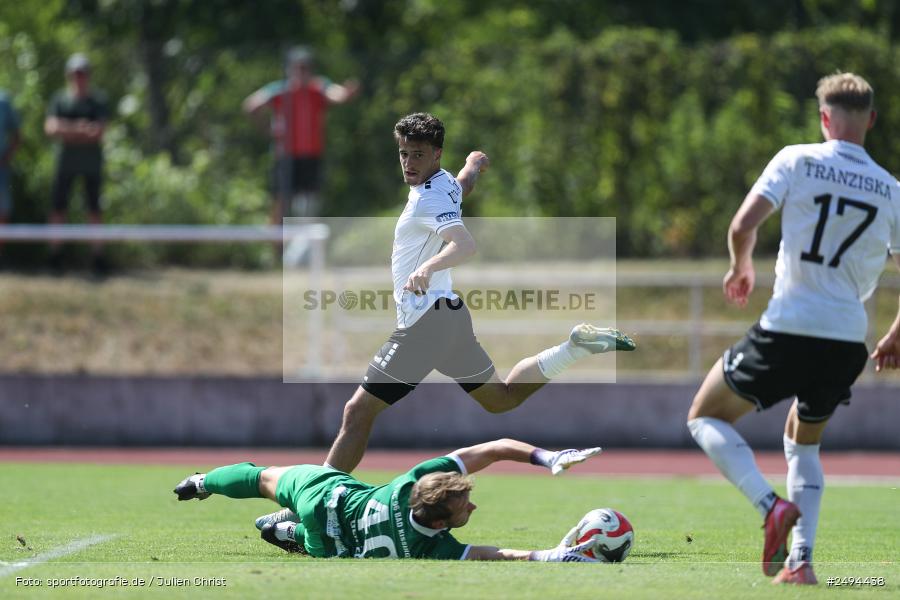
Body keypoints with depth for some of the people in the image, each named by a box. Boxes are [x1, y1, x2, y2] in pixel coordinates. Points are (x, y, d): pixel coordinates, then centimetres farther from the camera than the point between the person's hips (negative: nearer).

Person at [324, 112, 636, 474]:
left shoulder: (430, 198, -18)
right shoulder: (448, 183, 9)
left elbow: (465, 244, -35)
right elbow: (475, 164, 33)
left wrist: (428, 267, -53)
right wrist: (475, 162, 57)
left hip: (425, 320, -10)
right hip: (448, 314, 10)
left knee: (358, 411, -9)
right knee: (502, 399, 21)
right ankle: (576, 347, 10)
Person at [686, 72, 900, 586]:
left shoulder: (797, 161, -3)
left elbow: (743, 226, -11)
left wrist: (742, 269, 11)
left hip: (787, 331, -4)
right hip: (848, 343, 4)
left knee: (706, 418, 14)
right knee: (804, 442, 29)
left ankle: (772, 506, -10)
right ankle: (801, 561, 14)